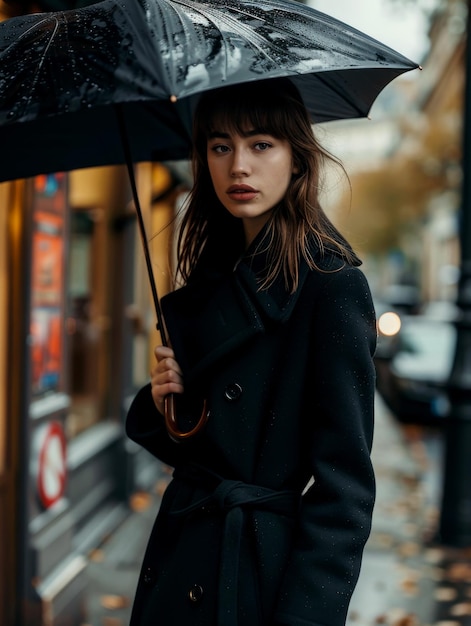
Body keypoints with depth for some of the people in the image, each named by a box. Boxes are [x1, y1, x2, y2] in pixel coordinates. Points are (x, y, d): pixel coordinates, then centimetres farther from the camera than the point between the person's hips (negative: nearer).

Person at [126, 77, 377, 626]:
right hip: (177, 559, 7)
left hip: (262, 574, -7)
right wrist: (159, 398, -6)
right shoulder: (209, 281, 7)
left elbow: (344, 482, -17)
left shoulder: (332, 286, -15)